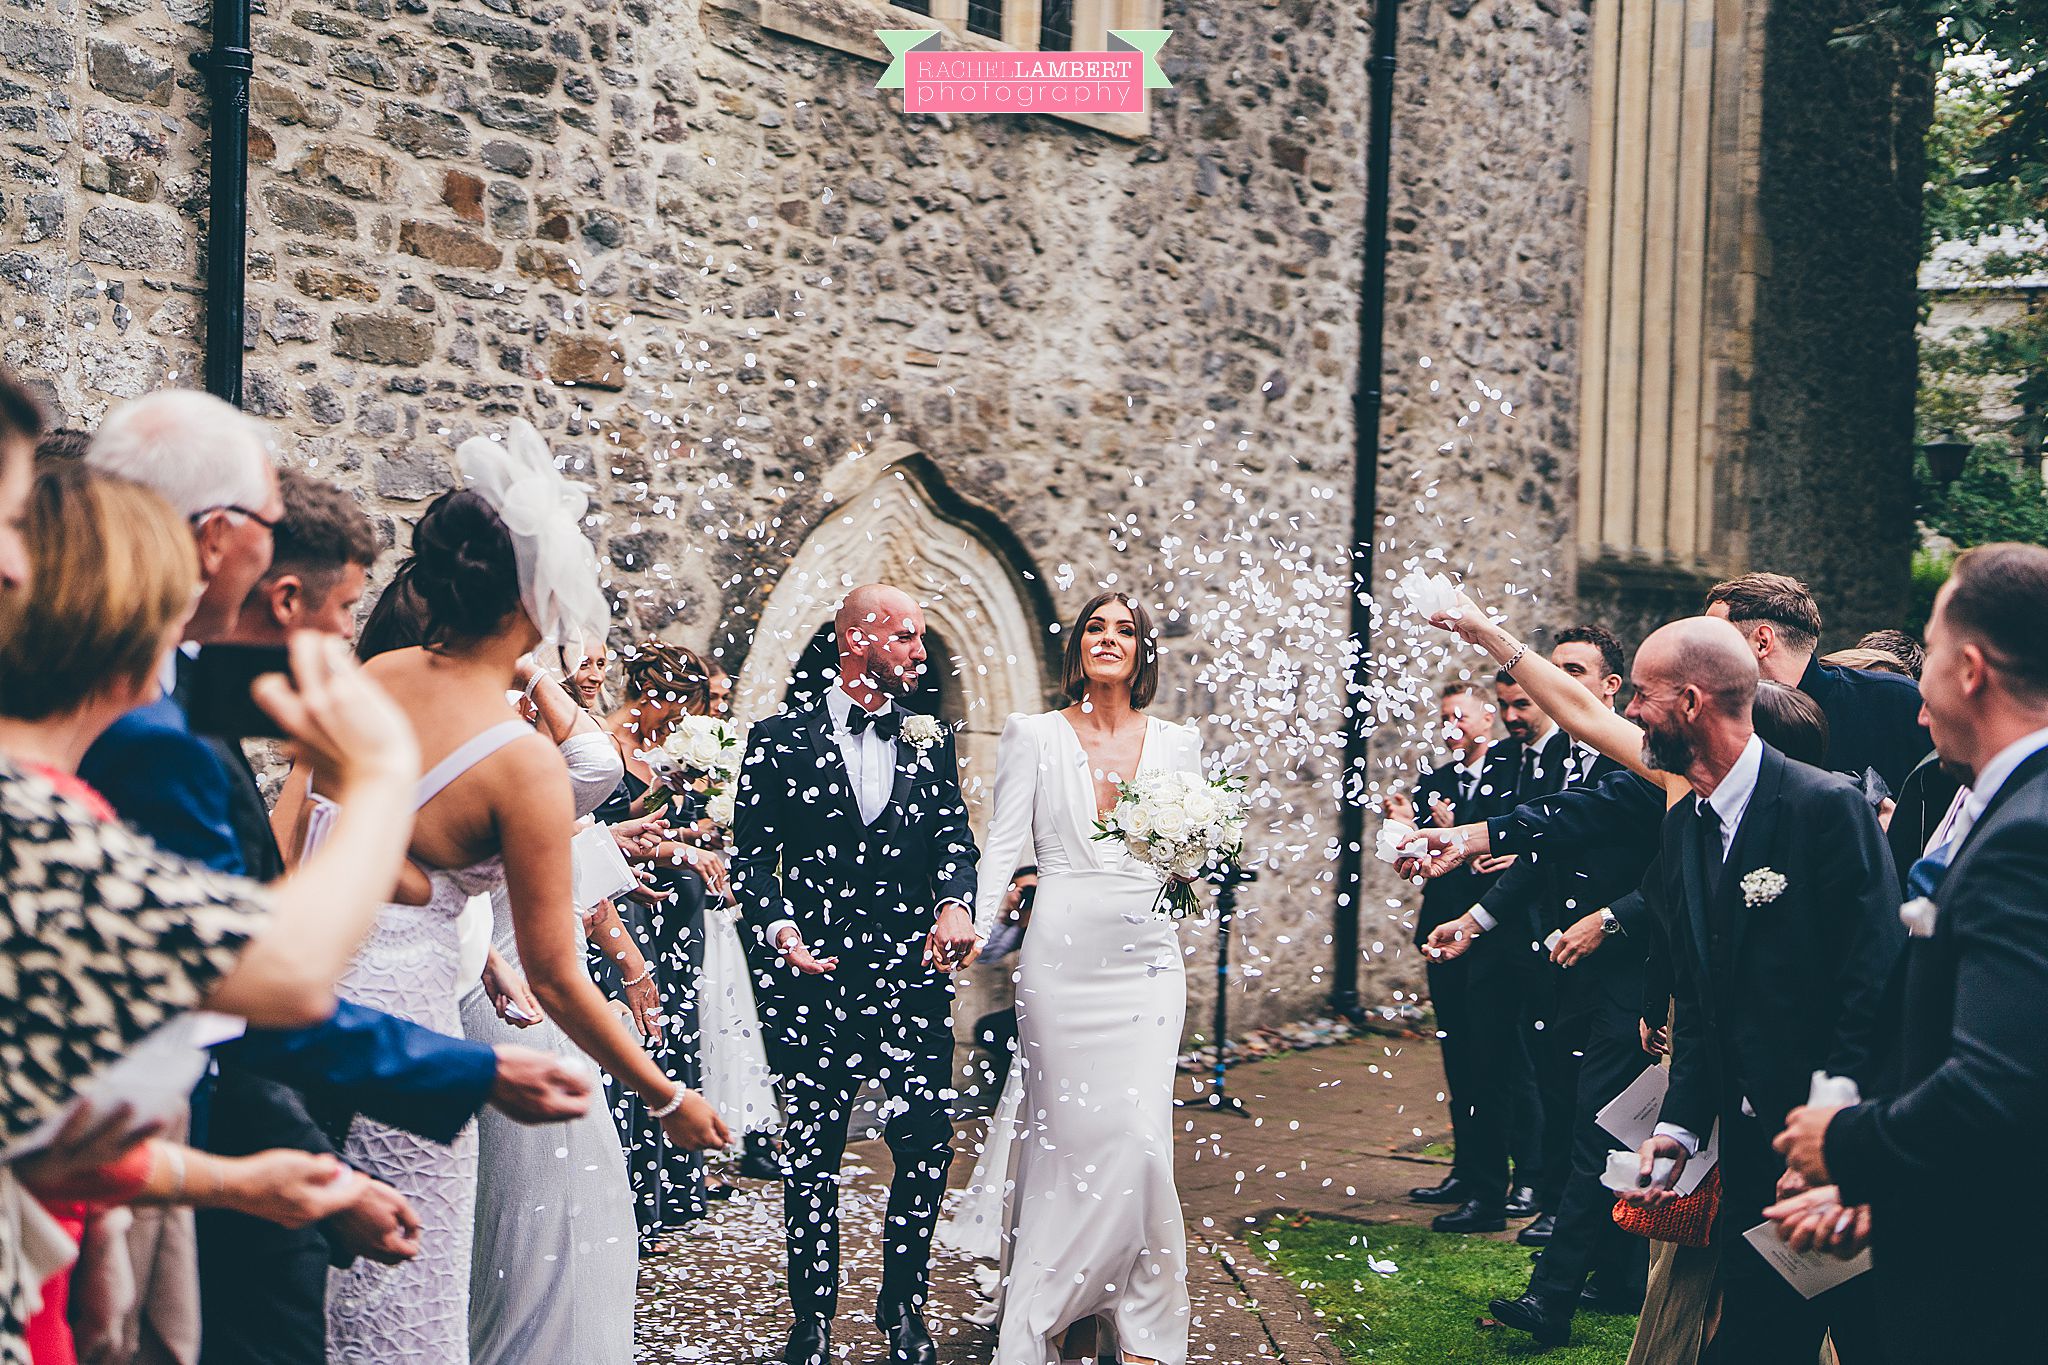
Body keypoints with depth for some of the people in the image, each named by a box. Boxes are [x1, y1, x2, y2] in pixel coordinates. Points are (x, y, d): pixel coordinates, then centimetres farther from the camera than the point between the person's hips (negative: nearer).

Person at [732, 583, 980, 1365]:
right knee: (811, 1155, 5)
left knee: (927, 1148, 1)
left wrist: (955, 904, -16)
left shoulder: (930, 742, 12)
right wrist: (777, 926, -16)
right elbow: (751, 856, 2)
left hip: (912, 977, 2)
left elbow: (954, 838, 4)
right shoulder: (780, 740, 3)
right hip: (813, 976, -2)